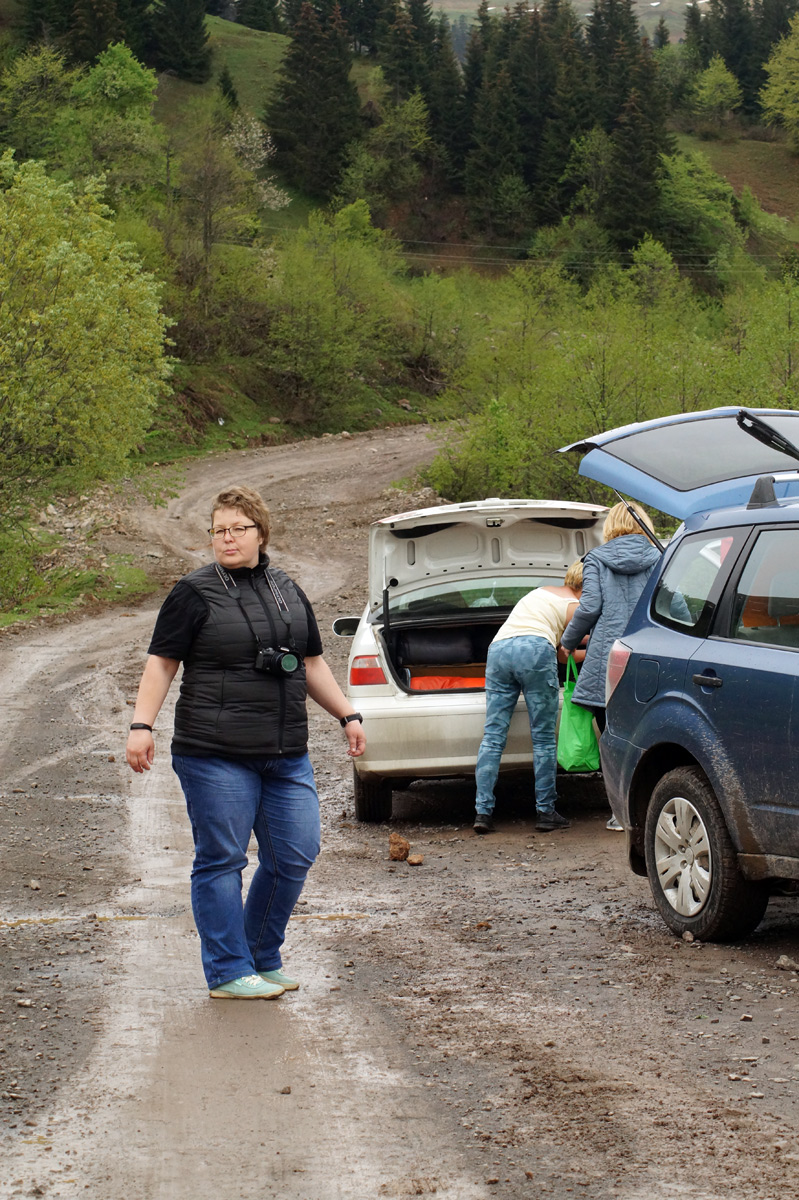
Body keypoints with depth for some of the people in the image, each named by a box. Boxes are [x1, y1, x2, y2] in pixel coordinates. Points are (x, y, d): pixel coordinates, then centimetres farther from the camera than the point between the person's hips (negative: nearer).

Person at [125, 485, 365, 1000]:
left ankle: (263, 958, 19)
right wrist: (142, 725, -11)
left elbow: (313, 665, 23)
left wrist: (348, 715, 18)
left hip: (287, 755, 5)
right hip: (215, 755, -5)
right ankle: (229, 972, 4)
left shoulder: (288, 591, 15)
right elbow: (162, 663, -2)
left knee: (295, 855, 3)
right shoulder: (195, 593, -1)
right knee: (222, 860, -3)